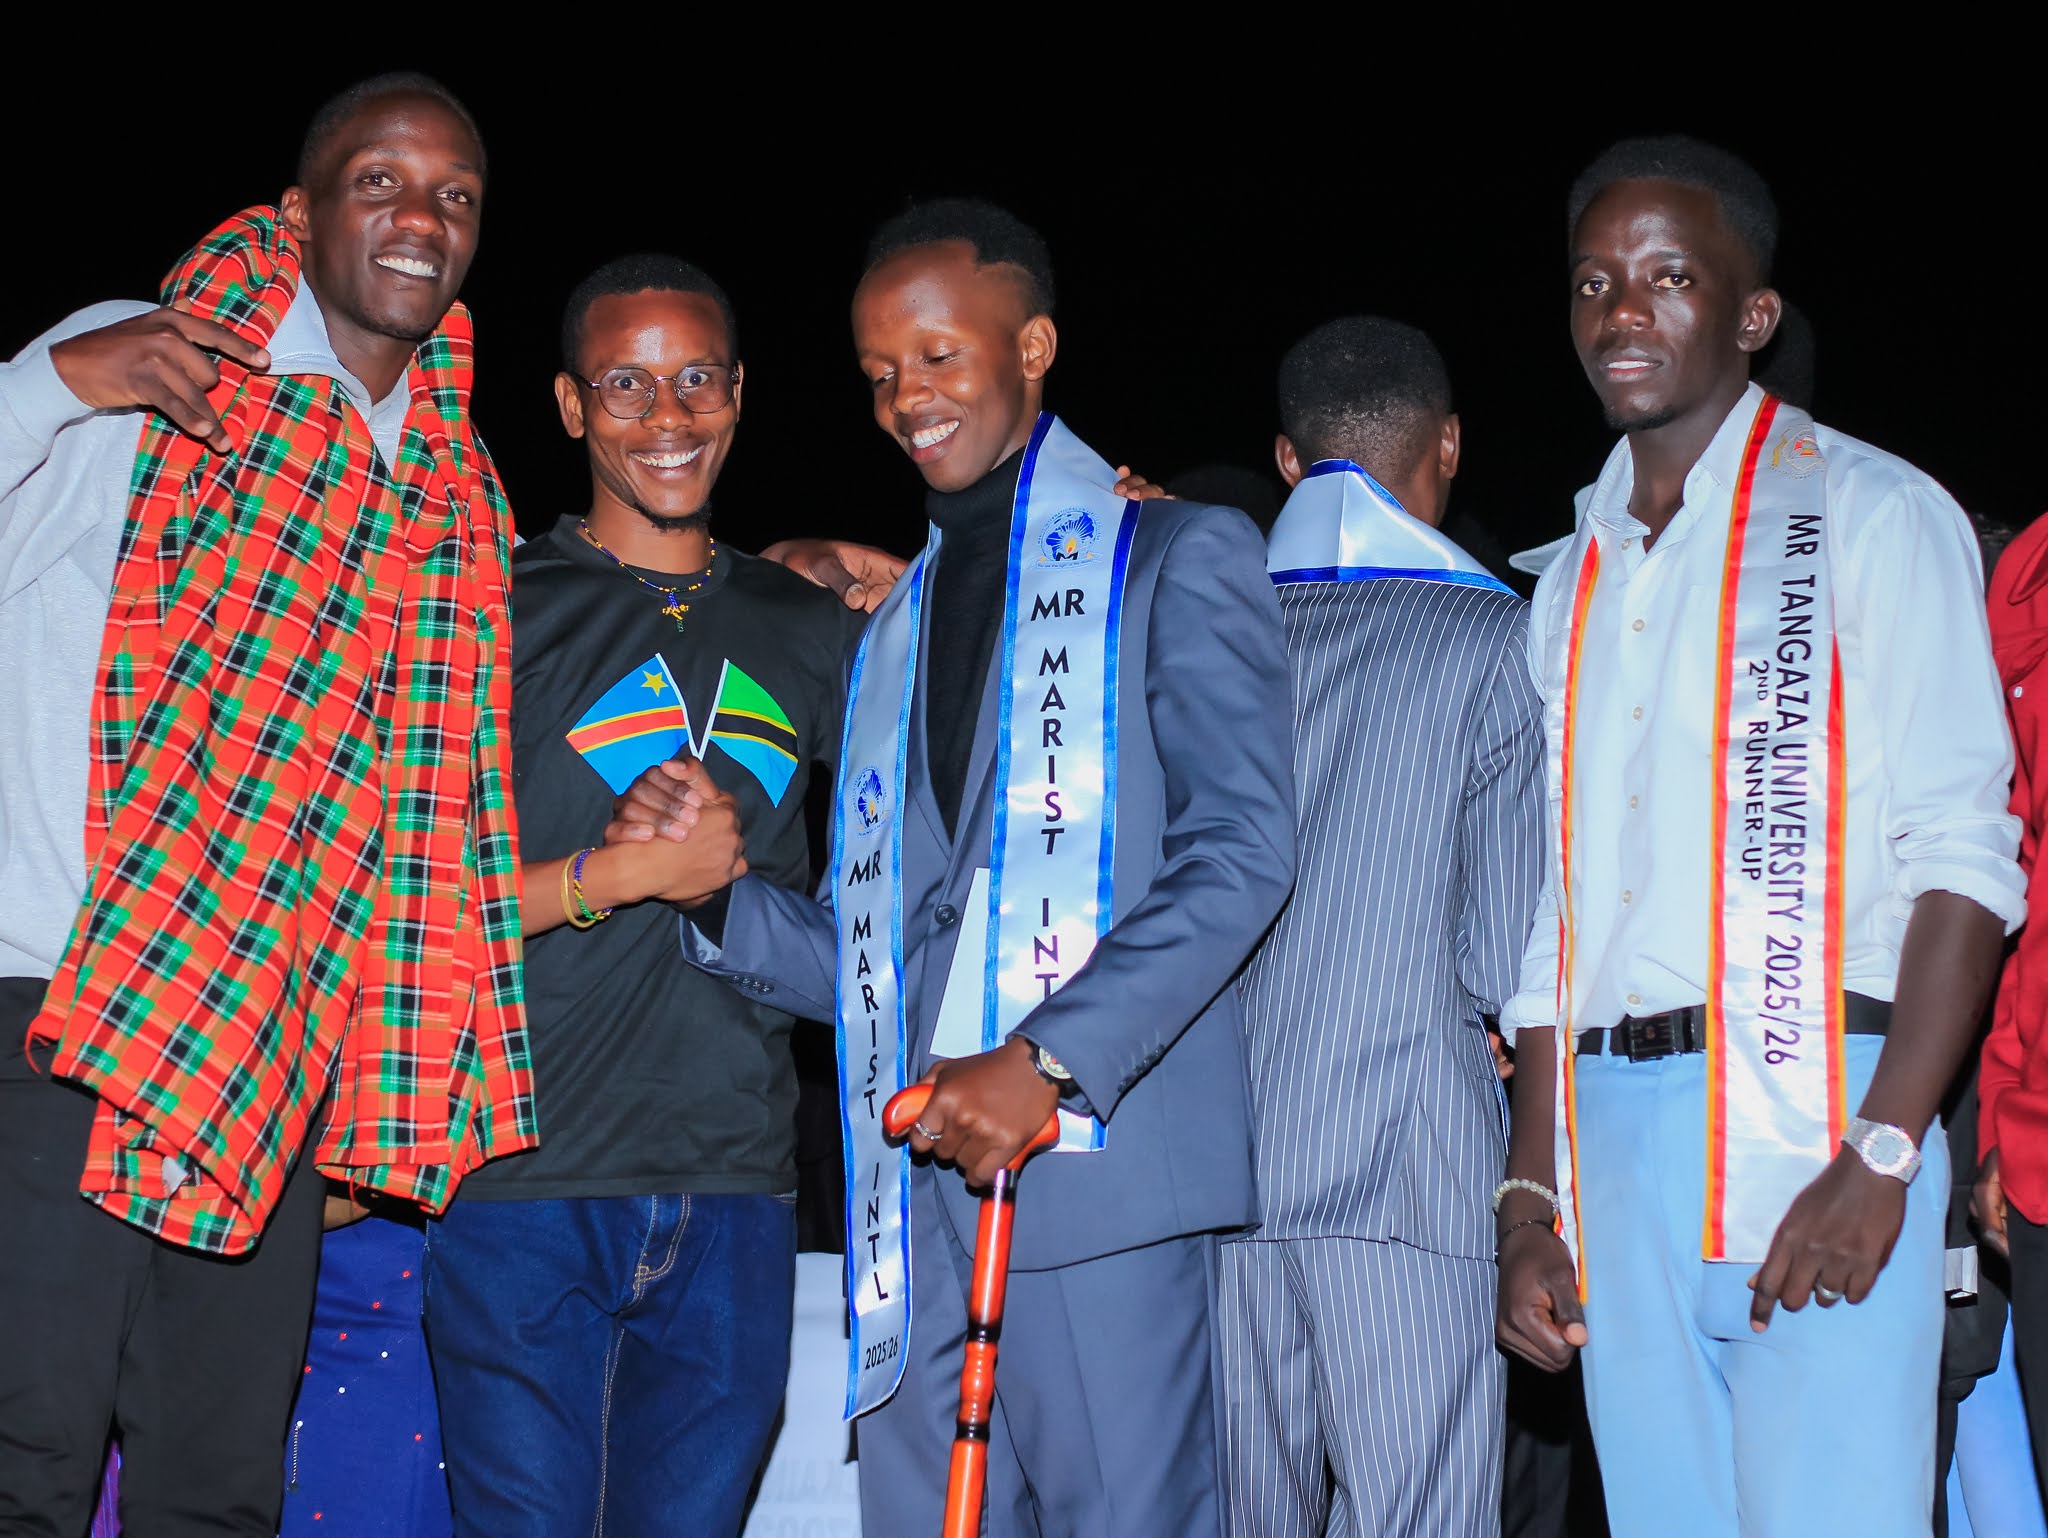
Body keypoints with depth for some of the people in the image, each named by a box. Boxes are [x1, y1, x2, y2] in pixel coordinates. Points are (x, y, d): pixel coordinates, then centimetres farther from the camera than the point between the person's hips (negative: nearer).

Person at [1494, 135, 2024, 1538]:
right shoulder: (1573, 584, 20)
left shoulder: (1870, 512, 1)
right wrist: (1530, 1201, 11)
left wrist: (1880, 1156, -18)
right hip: (1615, 1140, 6)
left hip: (1819, 1117, -5)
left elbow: (1964, 855, -8)